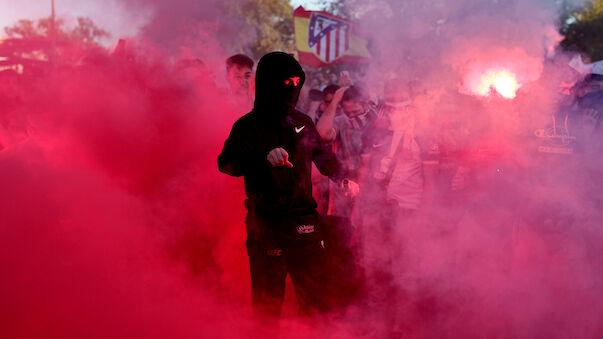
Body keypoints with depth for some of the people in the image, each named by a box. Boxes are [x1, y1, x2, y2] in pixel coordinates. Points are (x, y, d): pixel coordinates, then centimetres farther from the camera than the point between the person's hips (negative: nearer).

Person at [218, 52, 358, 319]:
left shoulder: (302, 122, 13)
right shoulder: (248, 126, -1)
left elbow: (322, 155, 32)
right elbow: (227, 162, -18)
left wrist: (342, 179, 33)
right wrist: (264, 157, -30)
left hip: (304, 221, 4)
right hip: (265, 225, -3)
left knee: (314, 296, 3)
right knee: (267, 300, 2)